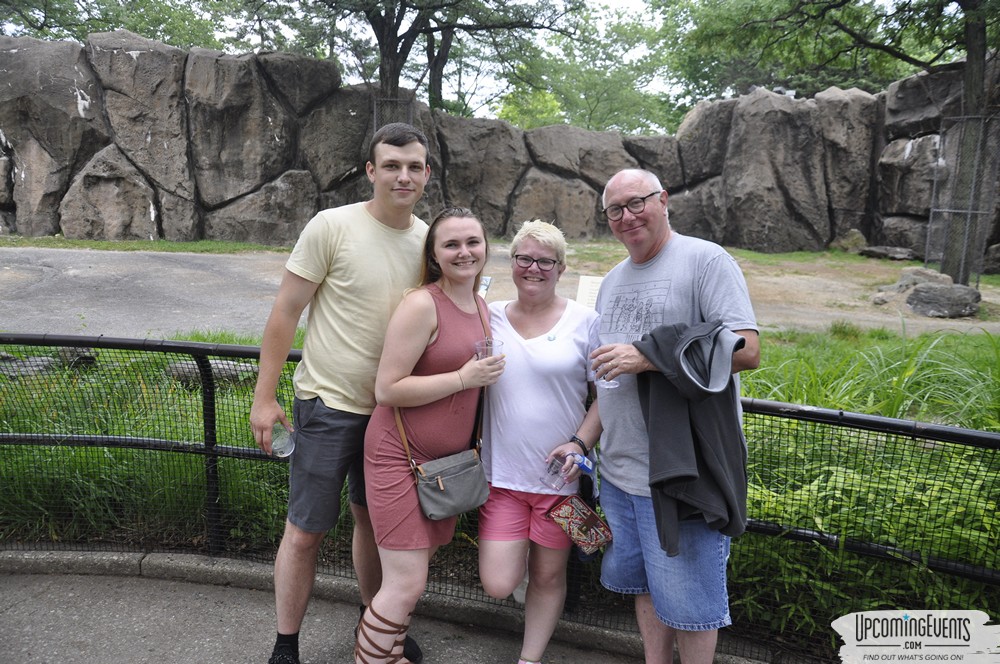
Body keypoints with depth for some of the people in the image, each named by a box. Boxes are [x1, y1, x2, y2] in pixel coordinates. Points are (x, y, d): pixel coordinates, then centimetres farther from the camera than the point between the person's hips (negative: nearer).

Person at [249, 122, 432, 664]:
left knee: (373, 519, 20)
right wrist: (264, 398, -10)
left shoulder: (428, 239, 2)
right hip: (329, 405, -4)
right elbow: (285, 312, -10)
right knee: (305, 533, 5)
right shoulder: (332, 226, -13)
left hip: (392, 409, 5)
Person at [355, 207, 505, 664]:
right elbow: (387, 389, -20)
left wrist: (489, 375, 4)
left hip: (446, 456, 8)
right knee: (406, 586, -7)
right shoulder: (421, 305, -17)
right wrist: (464, 377, -22)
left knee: (415, 572, 18)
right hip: (399, 457, -7)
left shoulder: (481, 307, 8)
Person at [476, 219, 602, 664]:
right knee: (497, 586, -2)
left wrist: (581, 444, -13)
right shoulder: (489, 317, 2)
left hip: (559, 476, -1)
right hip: (502, 475, 1)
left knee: (547, 577, 12)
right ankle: (518, 552, 33)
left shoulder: (584, 321, -4)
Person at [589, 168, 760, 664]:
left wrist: (647, 358, -22)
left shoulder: (705, 260, -8)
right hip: (619, 469, 7)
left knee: (687, 600, 5)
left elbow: (747, 350, -18)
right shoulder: (612, 281, 15)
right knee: (645, 585, 19)